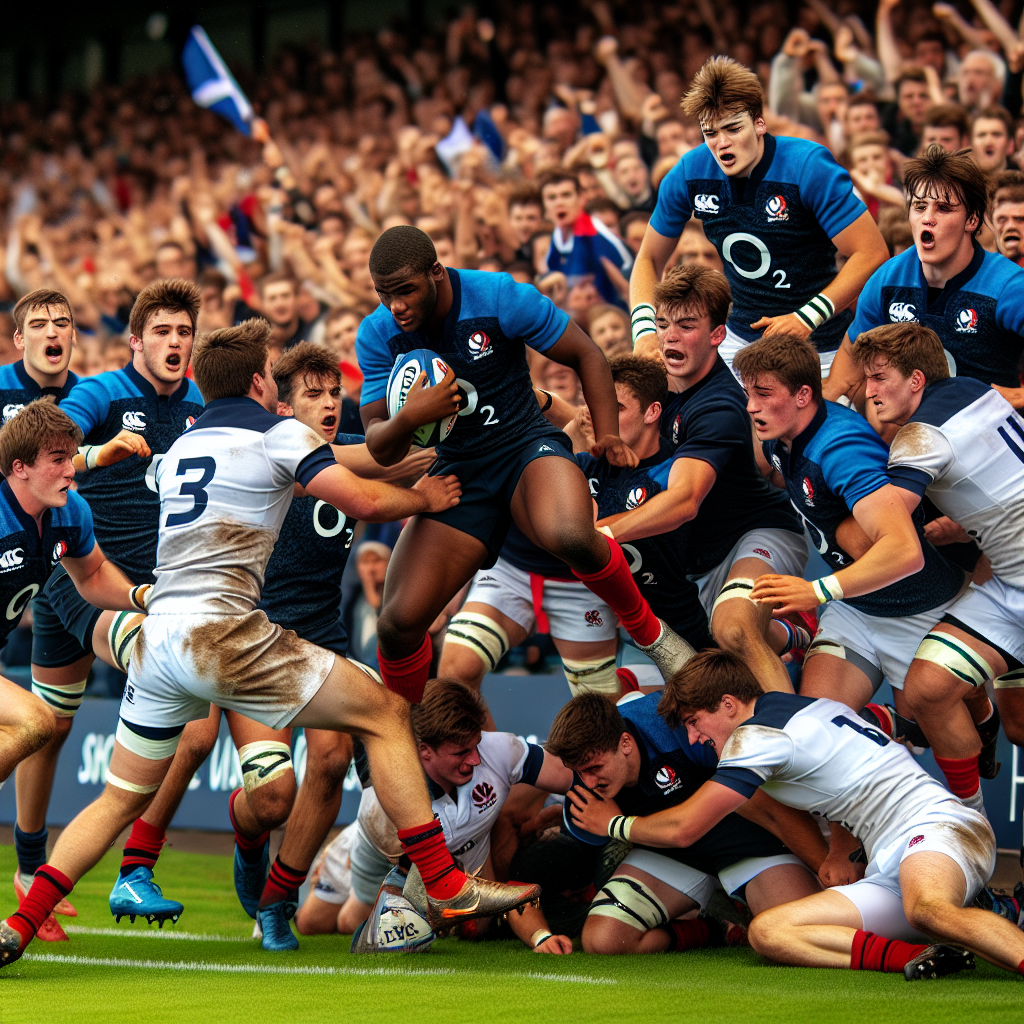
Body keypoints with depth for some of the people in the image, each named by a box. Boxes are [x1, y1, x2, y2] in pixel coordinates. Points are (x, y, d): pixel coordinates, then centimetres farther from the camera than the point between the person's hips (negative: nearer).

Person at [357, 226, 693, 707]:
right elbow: (381, 451, -4)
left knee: (570, 537, -39)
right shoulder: (378, 335, -6)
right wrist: (407, 419, -27)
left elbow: (586, 354, -1)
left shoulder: (500, 297, -15)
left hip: (527, 448, -3)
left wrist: (608, 435, -8)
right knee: (398, 624, -12)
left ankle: (648, 632, -10)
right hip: (457, 470, 3)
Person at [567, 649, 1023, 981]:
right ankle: (913, 957, -33)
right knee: (767, 932, -12)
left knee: (928, 910, -43)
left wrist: (616, 824, 24)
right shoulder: (804, 707, 23)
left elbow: (682, 829, 5)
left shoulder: (756, 735, -3)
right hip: (890, 874, 9)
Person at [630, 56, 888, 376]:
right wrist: (644, 331, -10)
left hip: (818, 349, -3)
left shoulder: (808, 167, -18)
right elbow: (650, 259, 9)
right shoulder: (689, 175, -5)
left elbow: (872, 254, -19)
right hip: (739, 342, 3)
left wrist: (806, 319, -27)